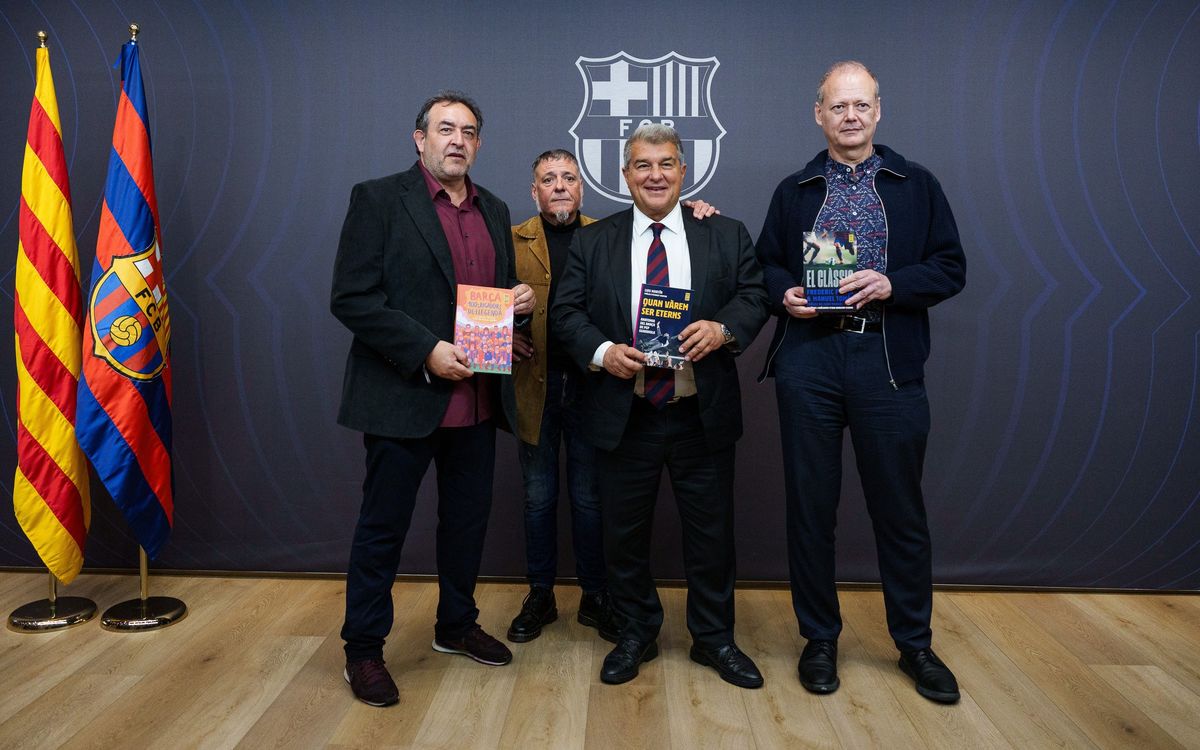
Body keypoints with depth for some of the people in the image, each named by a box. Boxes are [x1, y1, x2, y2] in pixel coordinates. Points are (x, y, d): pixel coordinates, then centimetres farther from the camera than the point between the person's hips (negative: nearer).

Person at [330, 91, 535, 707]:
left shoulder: (494, 210, 13)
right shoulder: (378, 199, -5)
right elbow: (352, 299, -13)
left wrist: (519, 298, -1)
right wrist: (426, 350, -20)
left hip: (478, 400, 6)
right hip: (405, 395, -6)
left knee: (468, 519, 18)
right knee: (382, 528, 7)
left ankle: (456, 626, 38)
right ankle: (363, 649, 25)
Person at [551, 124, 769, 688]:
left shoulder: (727, 236, 7)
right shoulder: (591, 242, 6)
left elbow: (754, 296, 2)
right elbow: (566, 312, 2)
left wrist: (724, 328, -19)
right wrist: (600, 351, -17)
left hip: (703, 415, 0)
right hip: (624, 416, 0)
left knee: (711, 532, 10)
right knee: (624, 533, 11)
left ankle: (714, 638, 31)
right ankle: (636, 634, 32)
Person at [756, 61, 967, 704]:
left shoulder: (917, 185, 10)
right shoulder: (794, 191, 14)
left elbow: (950, 268, 6)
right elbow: (767, 265, 17)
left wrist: (892, 283, -11)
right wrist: (785, 293, -5)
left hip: (889, 361, -1)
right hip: (808, 360, 1)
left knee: (900, 507, 6)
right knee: (810, 505, 6)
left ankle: (914, 643, 26)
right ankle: (820, 638, 24)